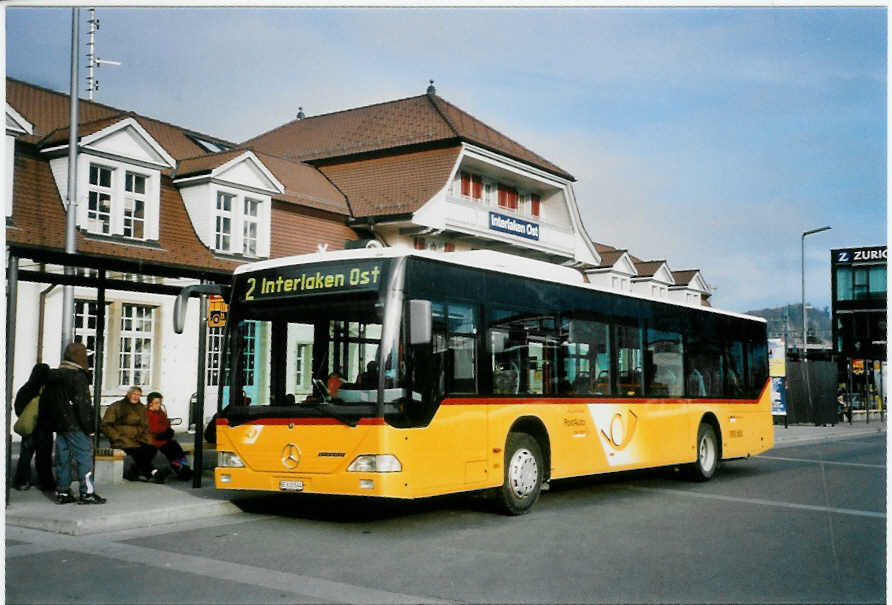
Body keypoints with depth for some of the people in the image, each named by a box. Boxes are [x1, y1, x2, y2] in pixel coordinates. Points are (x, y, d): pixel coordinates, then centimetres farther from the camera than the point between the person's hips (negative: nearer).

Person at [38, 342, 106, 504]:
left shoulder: (52, 376, 14)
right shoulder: (78, 376, -13)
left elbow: (45, 401, 19)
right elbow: (83, 404, -18)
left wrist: (45, 423, 24)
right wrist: (89, 424, -13)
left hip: (58, 424, 8)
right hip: (75, 425, -8)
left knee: (63, 457, 11)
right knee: (84, 456, -4)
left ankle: (62, 492, 13)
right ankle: (87, 492, -5)